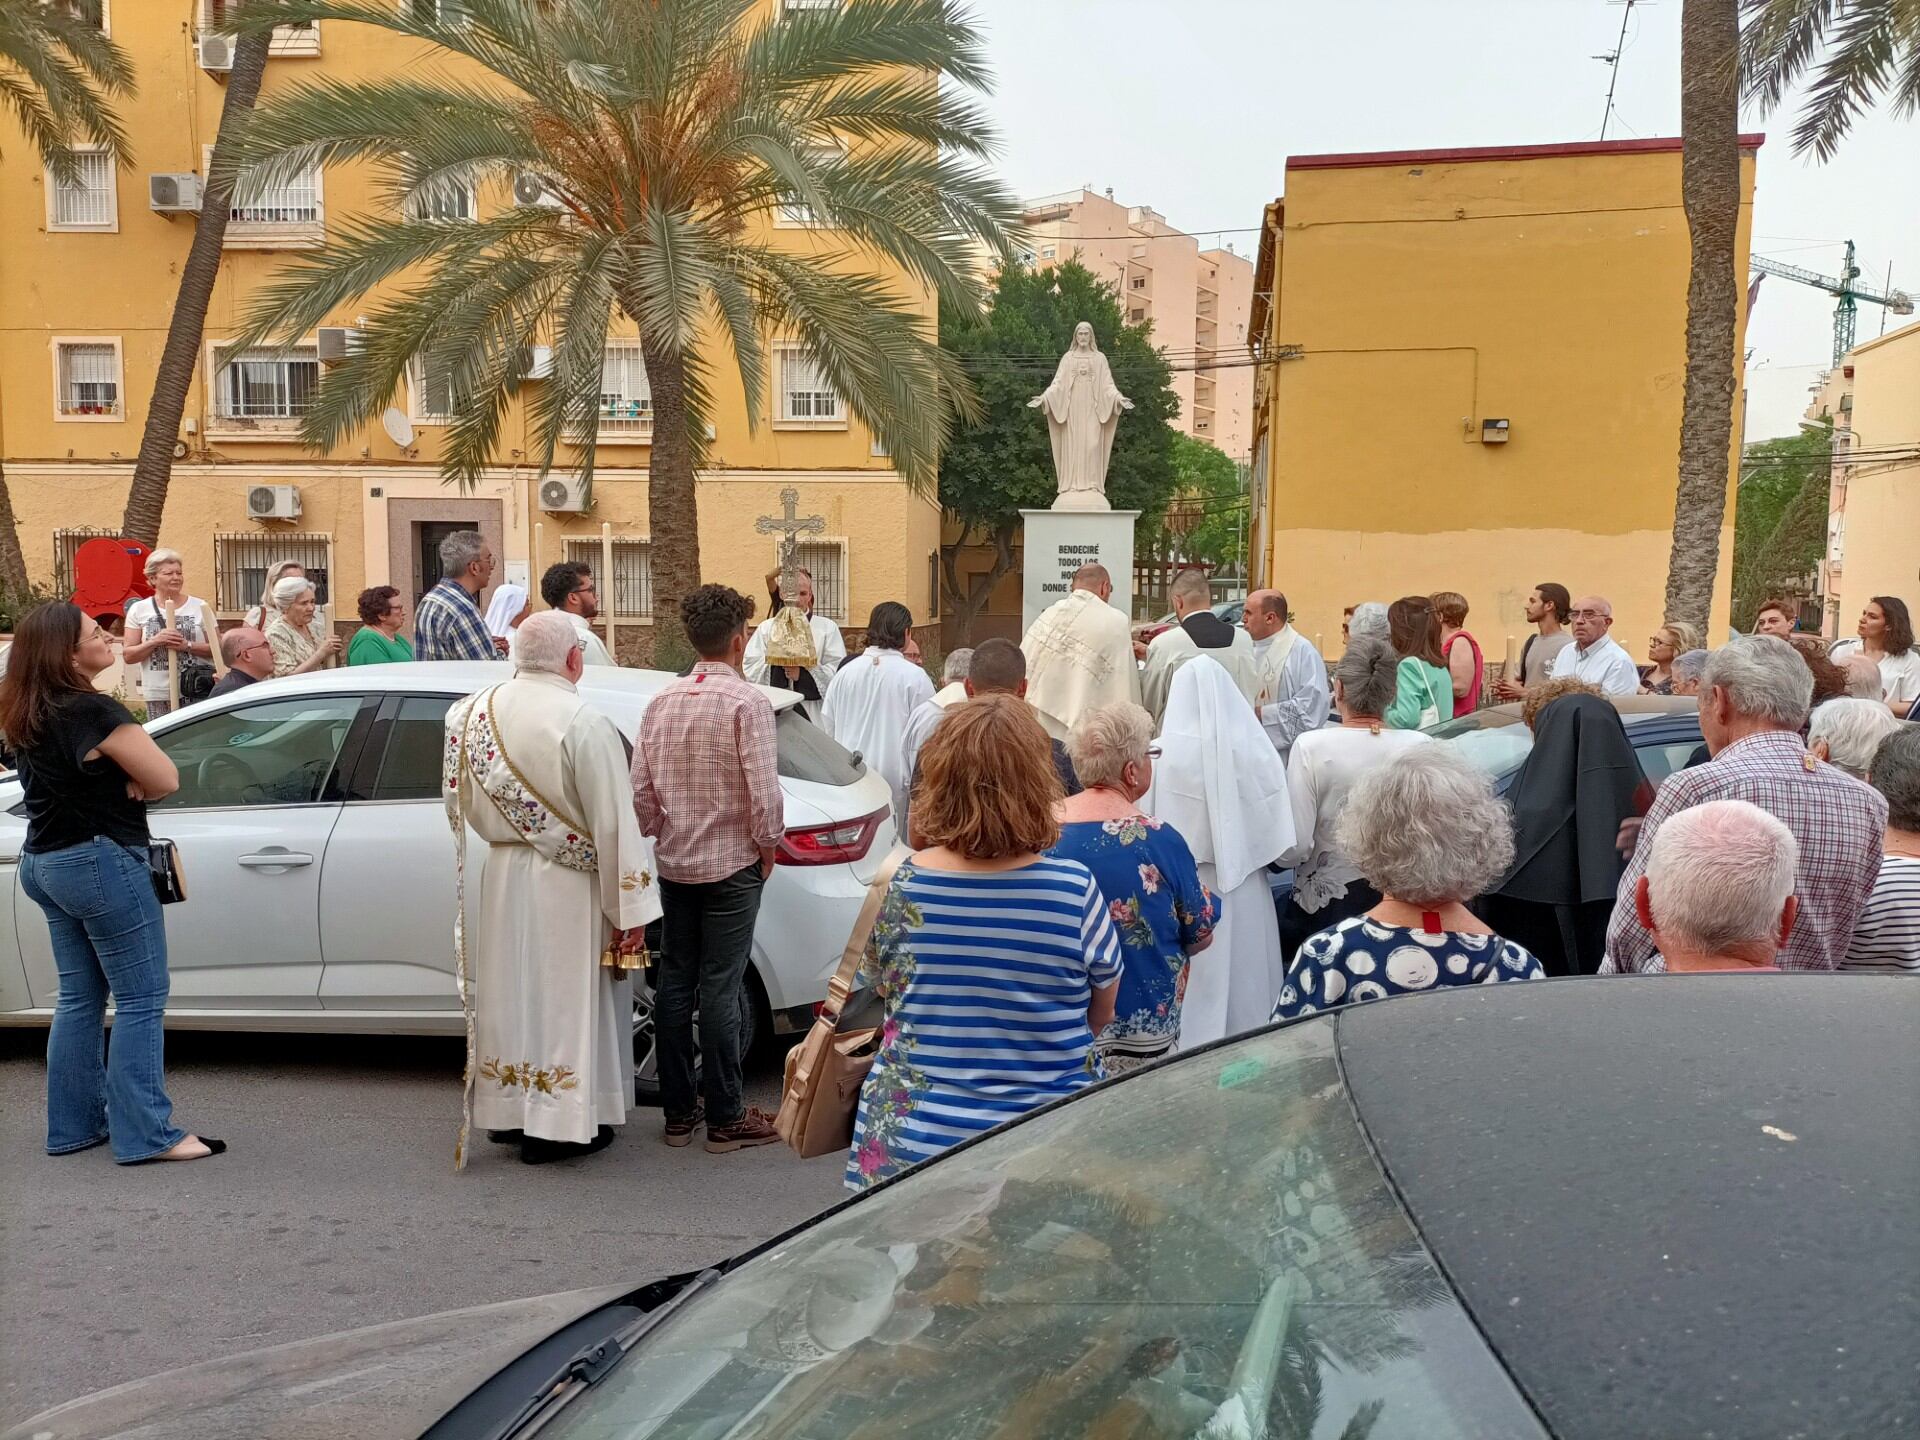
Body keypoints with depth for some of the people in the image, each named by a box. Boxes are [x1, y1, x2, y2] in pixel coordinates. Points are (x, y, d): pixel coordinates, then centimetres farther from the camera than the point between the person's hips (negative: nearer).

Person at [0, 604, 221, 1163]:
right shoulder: (94, 712, -20)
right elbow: (165, 780, -18)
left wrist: (119, 780, -4)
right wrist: (129, 783, 2)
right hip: (100, 861, -9)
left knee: (80, 997, 16)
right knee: (140, 1000, -3)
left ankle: (74, 1124, 22)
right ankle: (145, 1134, -1)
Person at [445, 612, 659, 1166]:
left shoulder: (478, 711, -2)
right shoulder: (584, 723, -21)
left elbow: (466, 805, 10)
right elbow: (614, 825, -19)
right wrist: (630, 910, -14)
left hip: (504, 878, 6)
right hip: (569, 887, -6)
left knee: (513, 994, 17)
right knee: (567, 1000, 5)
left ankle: (507, 1112, 29)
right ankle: (562, 1125, 13)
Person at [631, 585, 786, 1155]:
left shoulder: (661, 702, 4)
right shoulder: (748, 702, -14)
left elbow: (641, 788, 4)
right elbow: (763, 791, -18)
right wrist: (769, 844, -3)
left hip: (675, 865, 6)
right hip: (732, 864, -6)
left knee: (675, 982, 11)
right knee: (721, 990, -2)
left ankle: (679, 1111, 19)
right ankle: (725, 1118, 6)